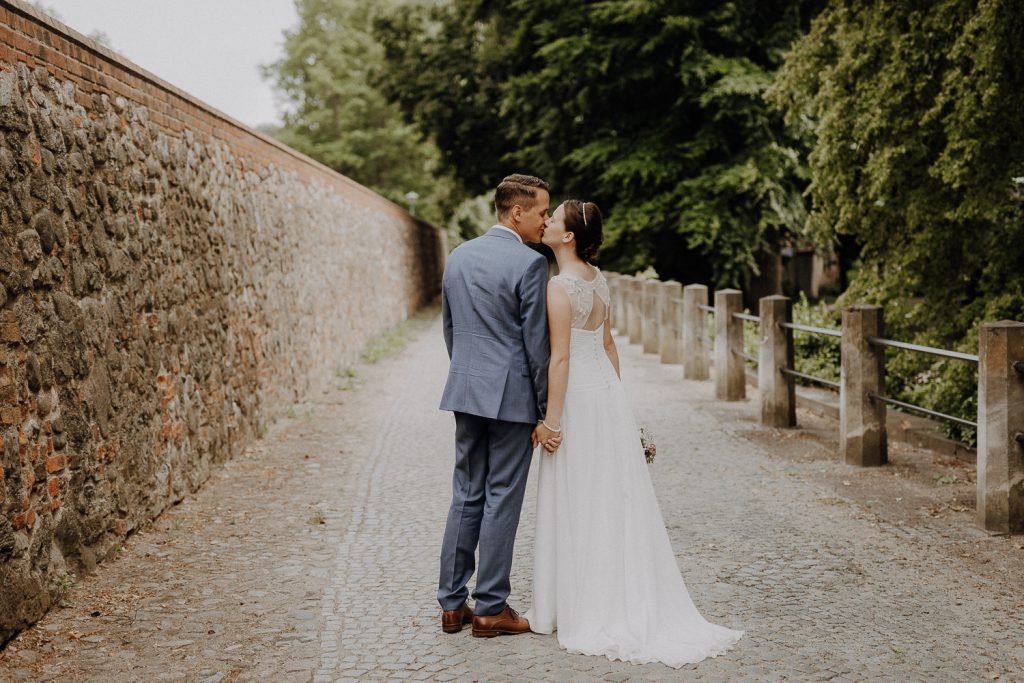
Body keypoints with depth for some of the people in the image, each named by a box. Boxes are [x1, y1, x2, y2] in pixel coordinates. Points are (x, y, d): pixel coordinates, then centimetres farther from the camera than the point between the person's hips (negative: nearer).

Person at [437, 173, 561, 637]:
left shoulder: (458, 257, 9)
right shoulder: (530, 264, -12)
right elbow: (536, 342, -11)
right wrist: (545, 410, -5)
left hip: (465, 392, 6)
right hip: (512, 395, -6)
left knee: (465, 496, 12)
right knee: (502, 501, 1)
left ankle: (452, 604, 16)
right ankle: (490, 609, 8)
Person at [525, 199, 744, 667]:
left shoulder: (560, 286, -17)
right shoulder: (598, 280, 9)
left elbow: (560, 358, -19)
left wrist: (551, 420, -16)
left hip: (579, 399, -8)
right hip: (607, 392, 8)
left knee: (579, 505, 1)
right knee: (613, 500, 13)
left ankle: (585, 612, 10)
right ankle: (633, 607, 20)